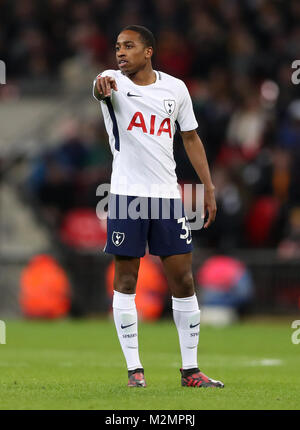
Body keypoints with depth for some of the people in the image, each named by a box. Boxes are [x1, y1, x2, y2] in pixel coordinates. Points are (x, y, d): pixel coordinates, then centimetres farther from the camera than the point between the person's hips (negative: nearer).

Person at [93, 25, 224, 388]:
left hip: (167, 194, 2)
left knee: (183, 280, 1)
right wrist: (102, 85, -54)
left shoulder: (175, 88, 7)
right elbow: (101, 86, -29)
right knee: (125, 280, 0)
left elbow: (191, 139, 15)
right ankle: (134, 368, 7)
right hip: (126, 194, -2)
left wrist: (209, 189, 10)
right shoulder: (114, 82, -3)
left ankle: (190, 369, 9)